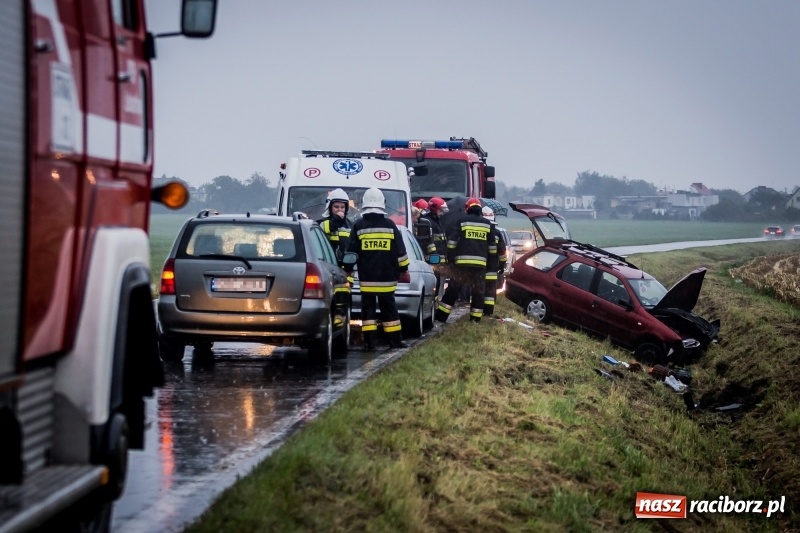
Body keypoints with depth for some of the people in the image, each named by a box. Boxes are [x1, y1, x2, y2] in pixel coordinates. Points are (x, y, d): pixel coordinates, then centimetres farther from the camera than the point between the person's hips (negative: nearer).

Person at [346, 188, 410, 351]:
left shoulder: (359, 226, -2)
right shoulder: (390, 225, 1)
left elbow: (351, 252, 1)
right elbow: (400, 251, 5)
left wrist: (348, 270, 12)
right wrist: (404, 270, 15)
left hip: (366, 278, -1)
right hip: (387, 278, 1)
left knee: (368, 309, 2)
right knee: (389, 309, 8)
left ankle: (369, 342, -4)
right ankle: (395, 340, 10)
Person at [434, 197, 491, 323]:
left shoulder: (461, 221, 0)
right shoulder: (487, 224, 12)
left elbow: (452, 242, -5)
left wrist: (450, 259, 1)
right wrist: (488, 261, 24)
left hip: (462, 262, -2)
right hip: (480, 263, 2)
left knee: (453, 289, 2)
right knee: (478, 291, 8)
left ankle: (441, 316, 2)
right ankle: (475, 319, 7)